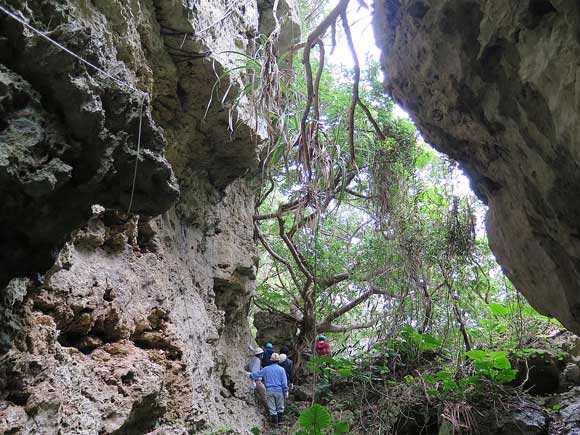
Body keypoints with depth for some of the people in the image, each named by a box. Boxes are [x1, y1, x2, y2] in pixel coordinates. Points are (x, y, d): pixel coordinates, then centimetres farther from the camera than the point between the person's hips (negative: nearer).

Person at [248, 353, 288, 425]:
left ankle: (275, 422, 15)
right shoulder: (281, 369, -5)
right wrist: (286, 391, 1)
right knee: (280, 407, 14)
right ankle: (279, 420, 22)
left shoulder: (266, 369, 1)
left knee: (272, 408, 9)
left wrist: (250, 374, 30)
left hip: (269, 391, 1)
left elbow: (257, 374, 12)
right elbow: (284, 382, -6)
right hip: (279, 391, -1)